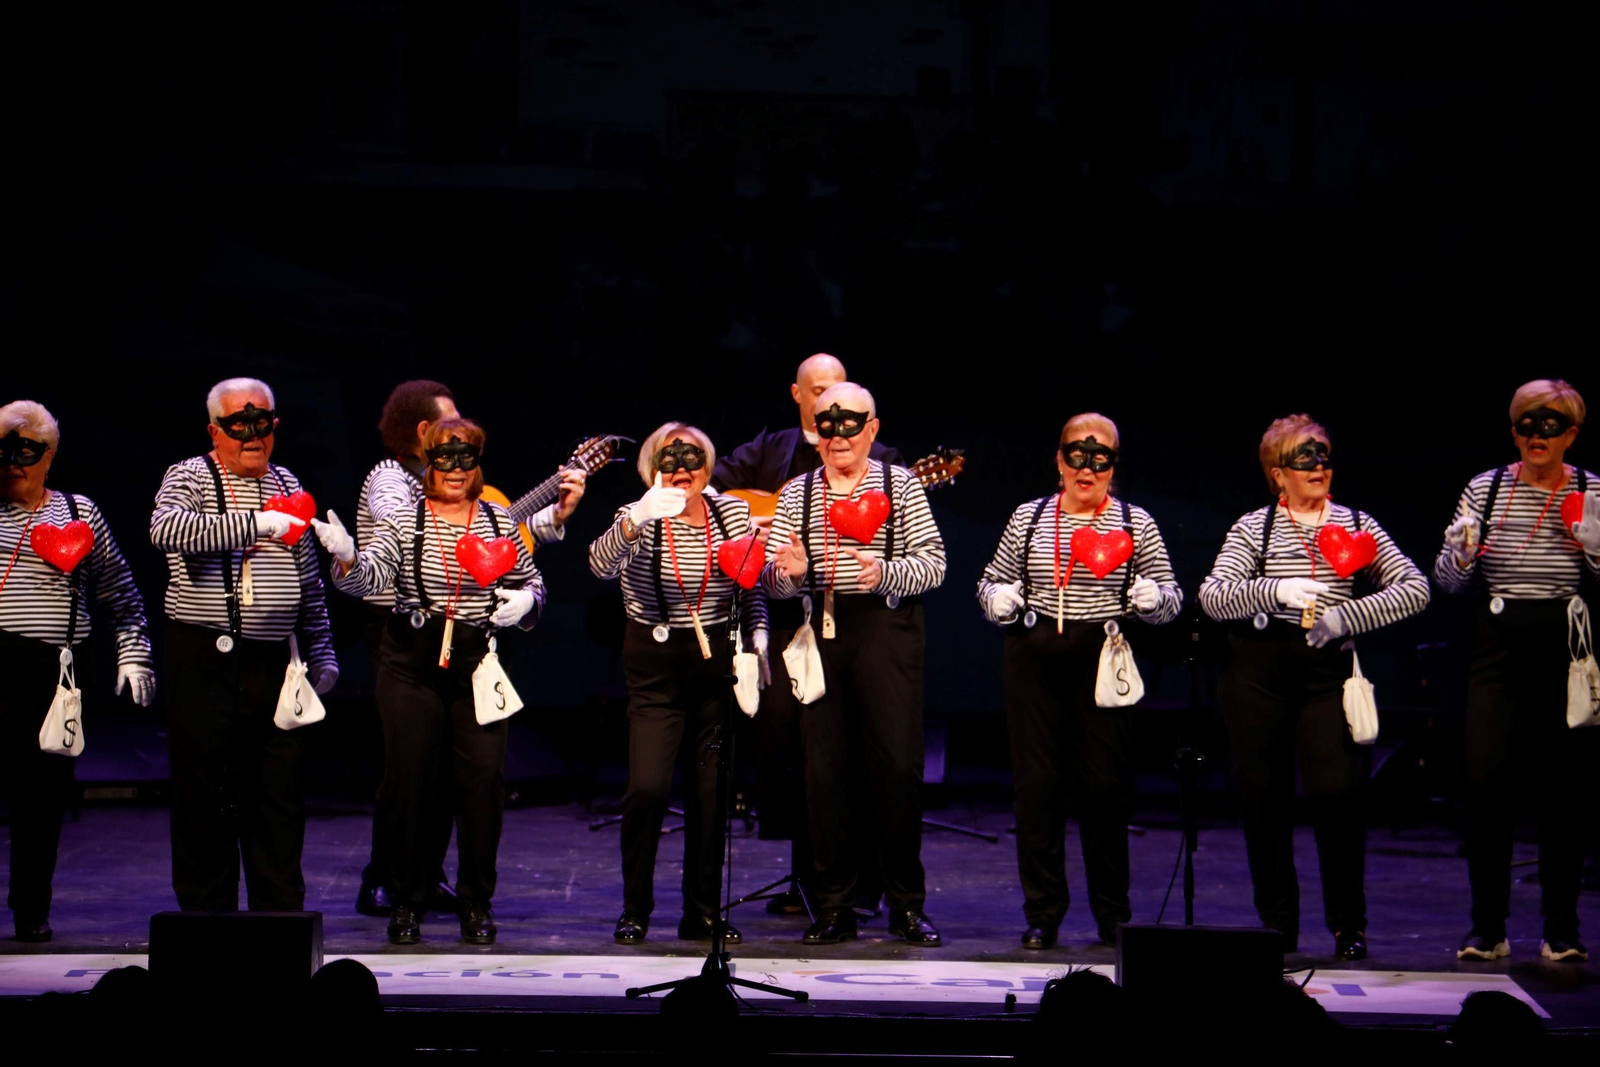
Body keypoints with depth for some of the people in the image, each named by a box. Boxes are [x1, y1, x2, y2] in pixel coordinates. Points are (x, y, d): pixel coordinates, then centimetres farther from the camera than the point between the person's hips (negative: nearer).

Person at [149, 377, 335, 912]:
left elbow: (309, 582, 22)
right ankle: (206, 909, 11)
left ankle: (280, 909, 14)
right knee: (203, 788, 1)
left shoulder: (287, 485, 15)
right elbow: (166, 528, -25)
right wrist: (254, 524, -31)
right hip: (204, 661, -4)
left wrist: (321, 652, 19)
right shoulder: (189, 477, -1)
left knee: (280, 788, 5)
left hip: (275, 662, 4)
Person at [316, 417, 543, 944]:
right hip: (412, 663, -1)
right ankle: (407, 902, 13)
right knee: (411, 779, 0)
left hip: (479, 664, 2)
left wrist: (525, 601, -3)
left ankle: (477, 904, 9)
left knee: (483, 777, -4)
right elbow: (370, 575, -16)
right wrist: (347, 556, -37)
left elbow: (531, 582, 19)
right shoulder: (403, 522, 1)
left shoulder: (500, 523, 9)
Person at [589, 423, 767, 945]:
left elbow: (752, 588, 13)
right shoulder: (641, 519, -7)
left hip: (718, 663, 3)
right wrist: (637, 519, -43)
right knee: (647, 787, -12)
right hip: (656, 667, -3)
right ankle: (635, 909, 3)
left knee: (711, 791, 4)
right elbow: (601, 563, -28)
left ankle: (702, 912, 15)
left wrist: (757, 635, -1)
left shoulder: (733, 512, 4)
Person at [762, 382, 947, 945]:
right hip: (818, 631, 3)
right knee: (823, 768, 2)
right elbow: (772, 581, 9)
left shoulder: (900, 484, 6)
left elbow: (933, 562, -2)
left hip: (886, 629, -3)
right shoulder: (796, 494, 14)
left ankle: (906, 905, 5)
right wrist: (789, 572, -13)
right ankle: (835, 908, 11)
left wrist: (885, 572, -20)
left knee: (898, 764, -6)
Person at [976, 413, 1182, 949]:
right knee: (1036, 782, 1)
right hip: (1035, 658, 2)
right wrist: (997, 597, -3)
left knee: (1105, 784, -2)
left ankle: (1112, 915, 11)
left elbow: (1170, 598, 9)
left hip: (1104, 659, -1)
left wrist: (1154, 596, -13)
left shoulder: (1136, 523, 7)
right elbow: (994, 579, 19)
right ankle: (1042, 914, 10)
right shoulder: (1028, 517, 10)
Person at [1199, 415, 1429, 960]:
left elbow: (1415, 589, 2)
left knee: (1336, 792, -12)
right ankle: (1277, 926, 14)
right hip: (1259, 670, 0)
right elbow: (1212, 596, -8)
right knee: (1264, 796, 2)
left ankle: (1349, 926, 2)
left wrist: (1347, 615, -11)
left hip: (1330, 670, 0)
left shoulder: (1357, 525, 11)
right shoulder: (1253, 528, 7)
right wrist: (1276, 589, -24)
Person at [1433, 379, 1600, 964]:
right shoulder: (1486, 489, 5)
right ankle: (1487, 927, 2)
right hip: (1498, 647, 0)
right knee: (1486, 782, -8)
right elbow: (1448, 581, 5)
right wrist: (1461, 548, -16)